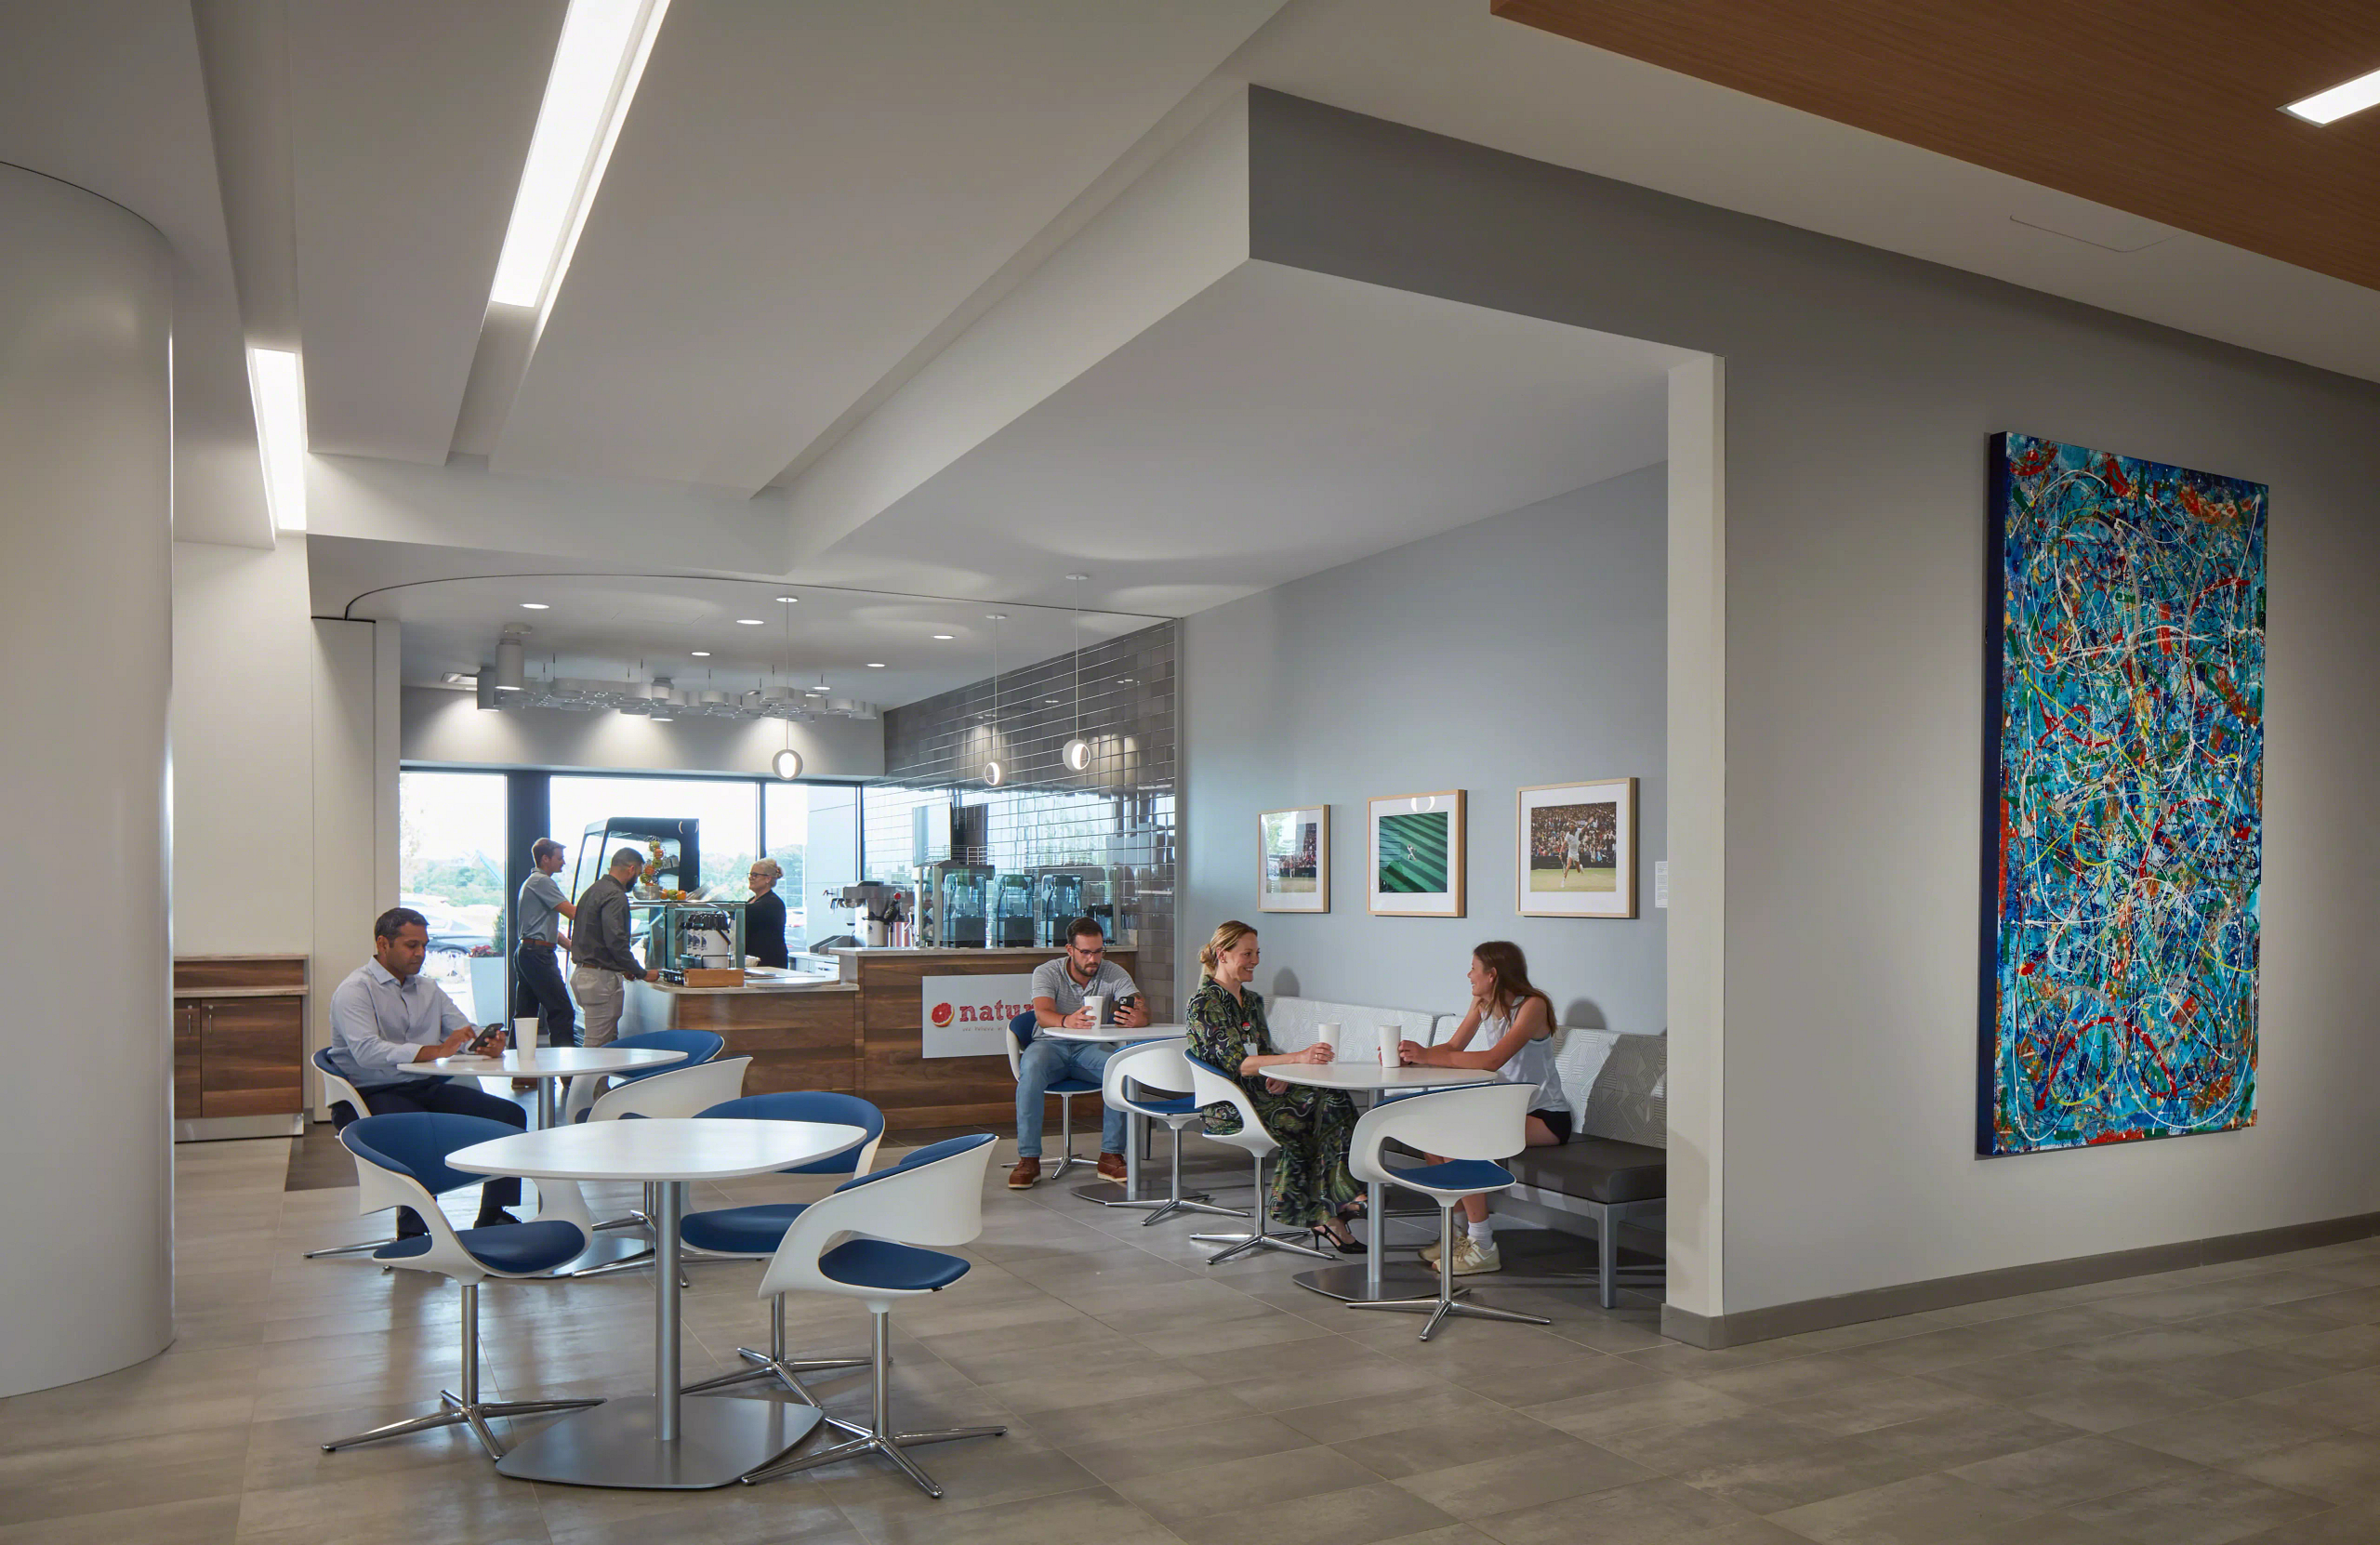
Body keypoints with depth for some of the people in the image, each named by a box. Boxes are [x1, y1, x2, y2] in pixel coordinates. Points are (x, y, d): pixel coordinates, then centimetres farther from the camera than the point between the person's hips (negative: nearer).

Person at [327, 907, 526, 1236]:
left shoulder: (428, 989, 17)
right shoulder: (354, 990, -6)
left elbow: (465, 1032, 14)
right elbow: (367, 1051, -22)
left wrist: (488, 1043, -11)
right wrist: (436, 1051, -30)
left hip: (428, 1087, 7)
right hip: (377, 1094, -7)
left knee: (511, 1115, -9)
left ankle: (491, 1218, -2)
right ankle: (411, 1233, -22)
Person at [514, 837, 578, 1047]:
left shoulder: (531, 882, 23)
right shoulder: (542, 881, -10)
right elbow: (572, 912, -15)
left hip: (526, 952, 11)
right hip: (538, 954, -11)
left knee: (524, 1013, 11)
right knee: (562, 1011, -11)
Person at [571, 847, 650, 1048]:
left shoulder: (592, 890, 17)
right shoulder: (615, 896, -15)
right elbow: (616, 942, -22)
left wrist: (624, 968, 20)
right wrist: (641, 973, -12)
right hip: (601, 978, -10)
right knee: (600, 1043, -6)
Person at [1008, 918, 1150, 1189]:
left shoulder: (1114, 974, -1)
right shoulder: (1047, 973, -7)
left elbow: (1142, 1011, -15)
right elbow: (1043, 1014, -25)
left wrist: (1138, 1019, -42)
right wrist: (1068, 1022, -50)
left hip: (1090, 1048, 2)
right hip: (1051, 1045, -2)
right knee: (1032, 1068, -35)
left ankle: (1111, 1155, -19)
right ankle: (1029, 1159, -25)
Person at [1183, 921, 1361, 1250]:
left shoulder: (1252, 1000, 18)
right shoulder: (1205, 1003, -8)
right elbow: (1236, 1062, -19)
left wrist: (1281, 1074, -4)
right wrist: (1298, 1057, -29)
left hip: (1261, 1094, 7)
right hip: (1226, 1105, -7)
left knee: (1332, 1099, -20)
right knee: (1302, 1120, -30)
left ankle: (1329, 1213, -24)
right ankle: (1326, 1215, -18)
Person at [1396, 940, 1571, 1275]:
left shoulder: (1532, 1006, -19)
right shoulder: (1482, 1003, 7)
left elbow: (1493, 1059, -30)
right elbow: (1453, 1047, 3)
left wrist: (1428, 1056, -32)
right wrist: (1411, 1056, -16)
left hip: (1546, 1118, -8)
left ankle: (1483, 1248, -16)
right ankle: (1459, 1233, 3)